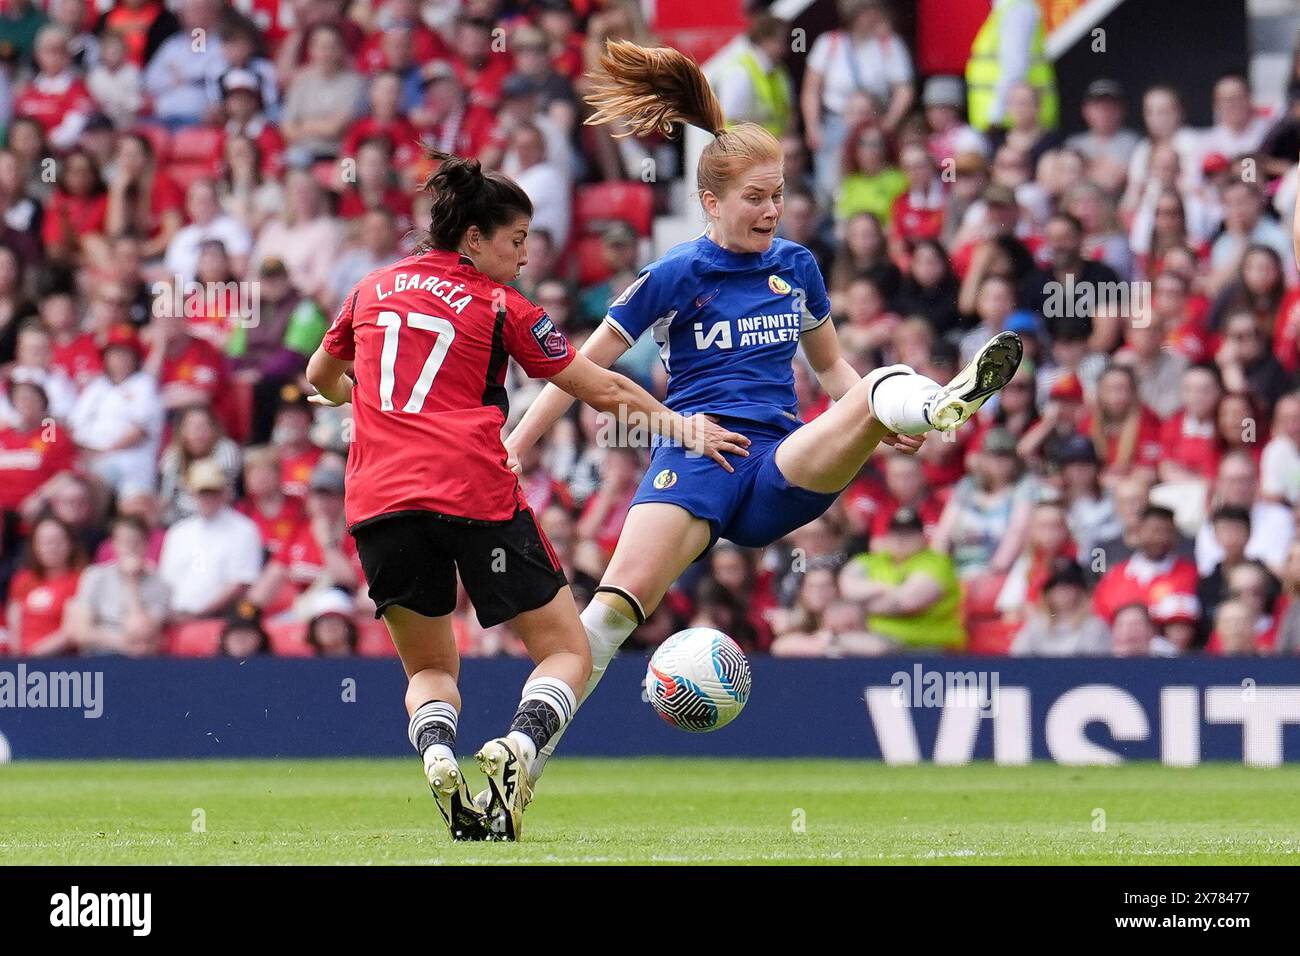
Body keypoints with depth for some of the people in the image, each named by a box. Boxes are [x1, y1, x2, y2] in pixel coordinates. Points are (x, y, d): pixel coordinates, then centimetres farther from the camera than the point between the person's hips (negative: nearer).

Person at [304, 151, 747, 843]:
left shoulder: (373, 289, 17)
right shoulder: (499, 306, 6)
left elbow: (320, 378, 34)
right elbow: (601, 389, 10)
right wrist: (678, 424, 24)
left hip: (377, 498, 4)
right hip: (474, 493, -4)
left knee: (428, 669, 19)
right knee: (567, 653, 7)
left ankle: (436, 755, -15)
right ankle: (516, 748, -24)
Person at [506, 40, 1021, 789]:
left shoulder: (796, 266, 14)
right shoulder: (678, 276, 3)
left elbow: (831, 366, 26)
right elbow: (583, 368, 7)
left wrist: (880, 407, 4)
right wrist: (513, 453, 3)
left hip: (783, 464, 3)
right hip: (697, 451, -3)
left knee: (875, 399, -28)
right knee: (620, 601, -24)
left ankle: (942, 407, -64)